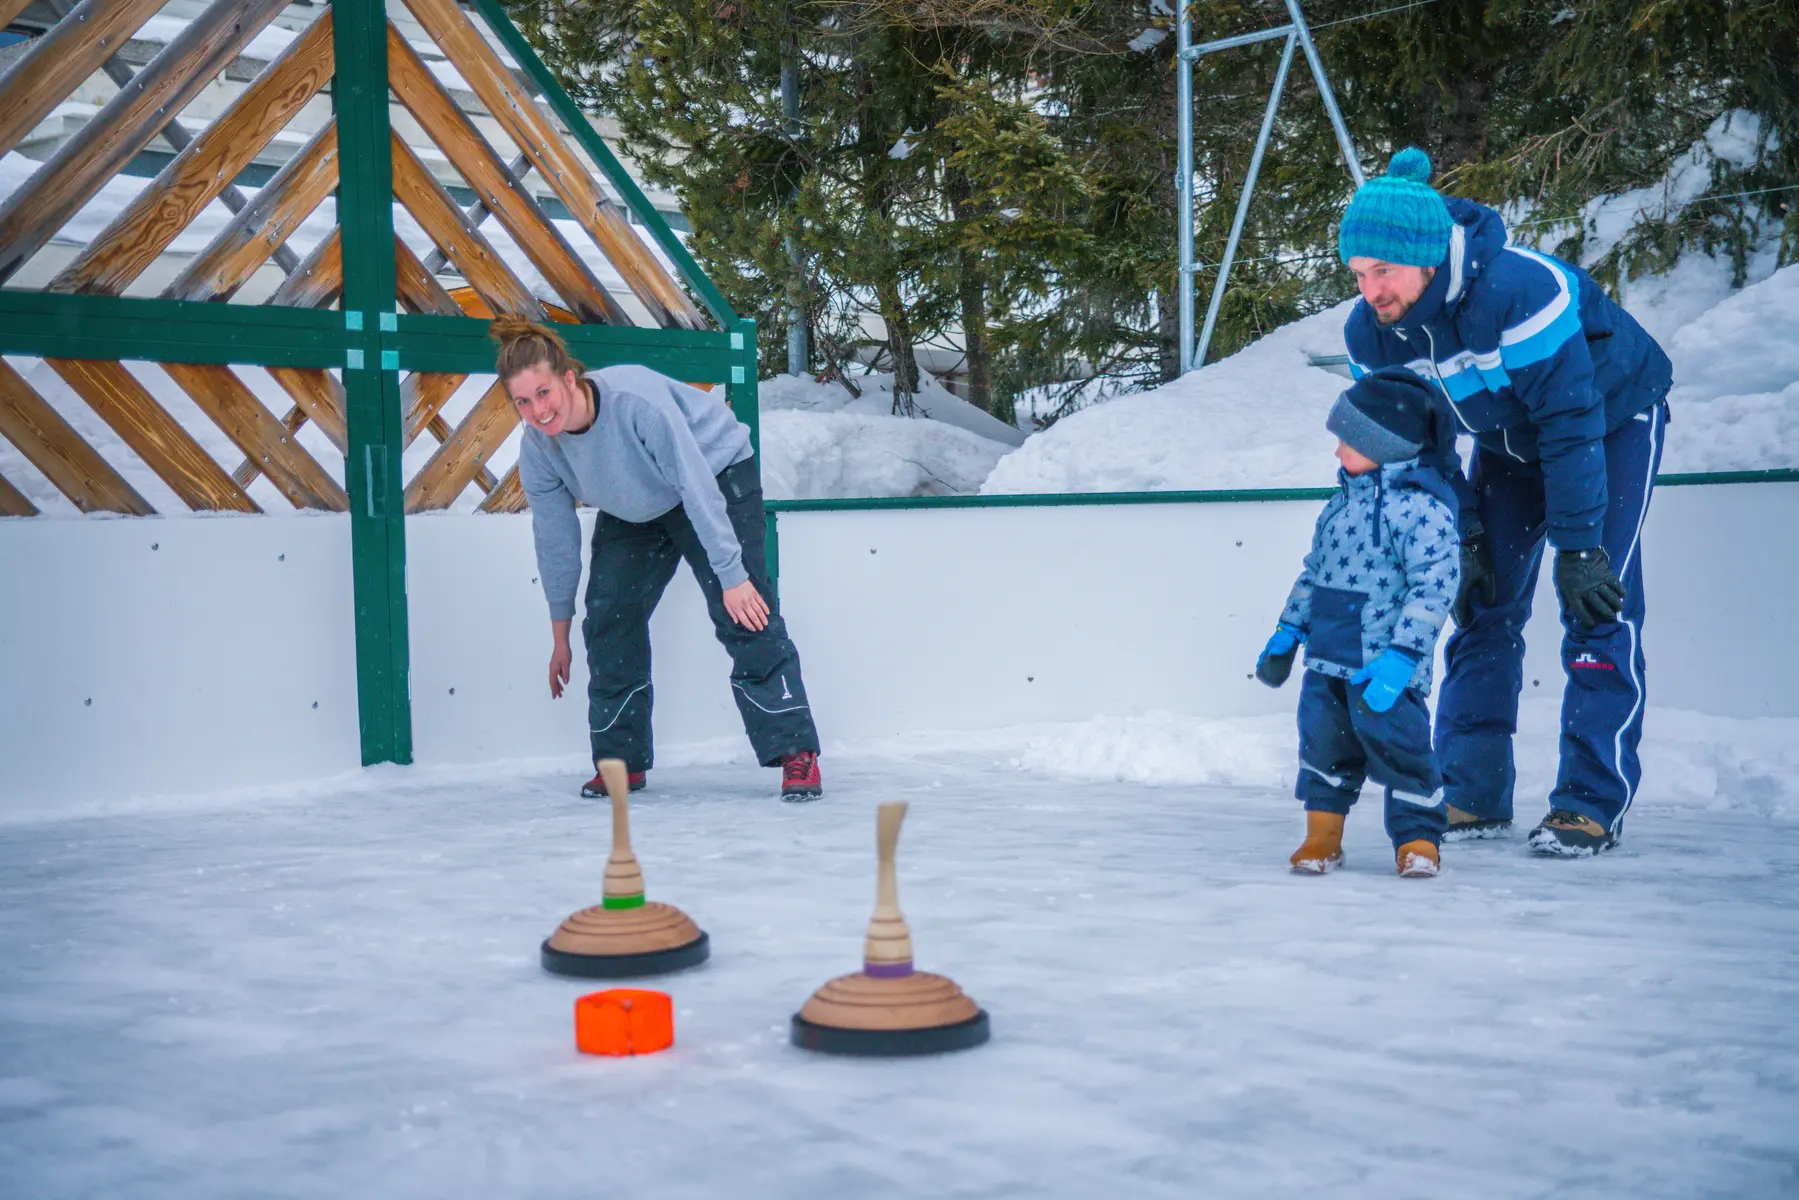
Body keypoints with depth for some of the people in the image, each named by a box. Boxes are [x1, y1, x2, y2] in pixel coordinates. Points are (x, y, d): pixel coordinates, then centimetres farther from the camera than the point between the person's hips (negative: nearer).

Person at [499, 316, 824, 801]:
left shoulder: (636, 400, -38)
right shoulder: (536, 451, -20)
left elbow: (698, 489, -34)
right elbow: (554, 539, -7)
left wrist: (732, 577, -33)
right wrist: (560, 637, 0)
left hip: (715, 475, -5)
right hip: (632, 511, 6)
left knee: (745, 616, -16)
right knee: (607, 623, -4)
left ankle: (798, 755, -12)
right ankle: (622, 762, 10)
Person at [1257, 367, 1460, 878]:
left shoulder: (1418, 505, -13)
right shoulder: (1341, 504, 14)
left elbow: (1434, 584, -19)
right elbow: (1314, 572, 22)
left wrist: (1401, 656, -24)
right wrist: (1288, 633, 16)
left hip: (1383, 666, -7)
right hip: (1327, 661, 8)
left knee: (1398, 746, -4)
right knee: (1324, 745, 11)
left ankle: (1417, 837, 15)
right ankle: (1322, 834, 27)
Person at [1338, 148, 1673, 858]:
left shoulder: (1521, 288, -39)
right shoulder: (1369, 334, -19)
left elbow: (1573, 420, -34)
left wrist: (1577, 546, -32)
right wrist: (1460, 540, -9)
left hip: (1612, 419, -5)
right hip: (1509, 440, 6)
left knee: (1598, 605, -15)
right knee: (1483, 604, -1)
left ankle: (1591, 804, -8)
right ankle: (1473, 796, 7)